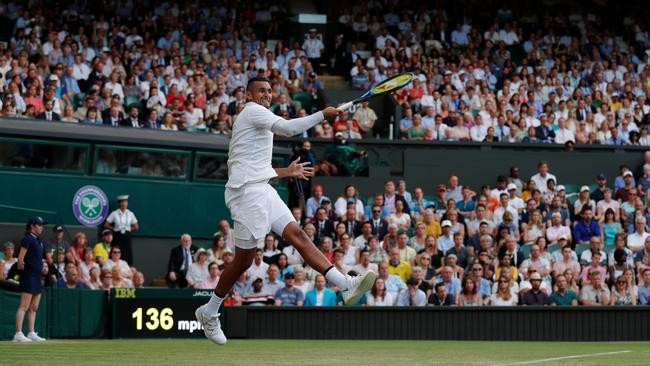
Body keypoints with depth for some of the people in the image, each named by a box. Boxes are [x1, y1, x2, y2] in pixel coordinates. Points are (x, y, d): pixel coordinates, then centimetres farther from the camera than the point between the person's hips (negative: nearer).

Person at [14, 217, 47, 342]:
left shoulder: (38, 240, 16)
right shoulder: (27, 239, -10)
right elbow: (20, 258, -16)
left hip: (37, 276, 9)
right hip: (29, 275, -9)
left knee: (34, 308, 11)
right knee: (24, 306, -12)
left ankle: (31, 333, 16)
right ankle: (18, 334, -14)